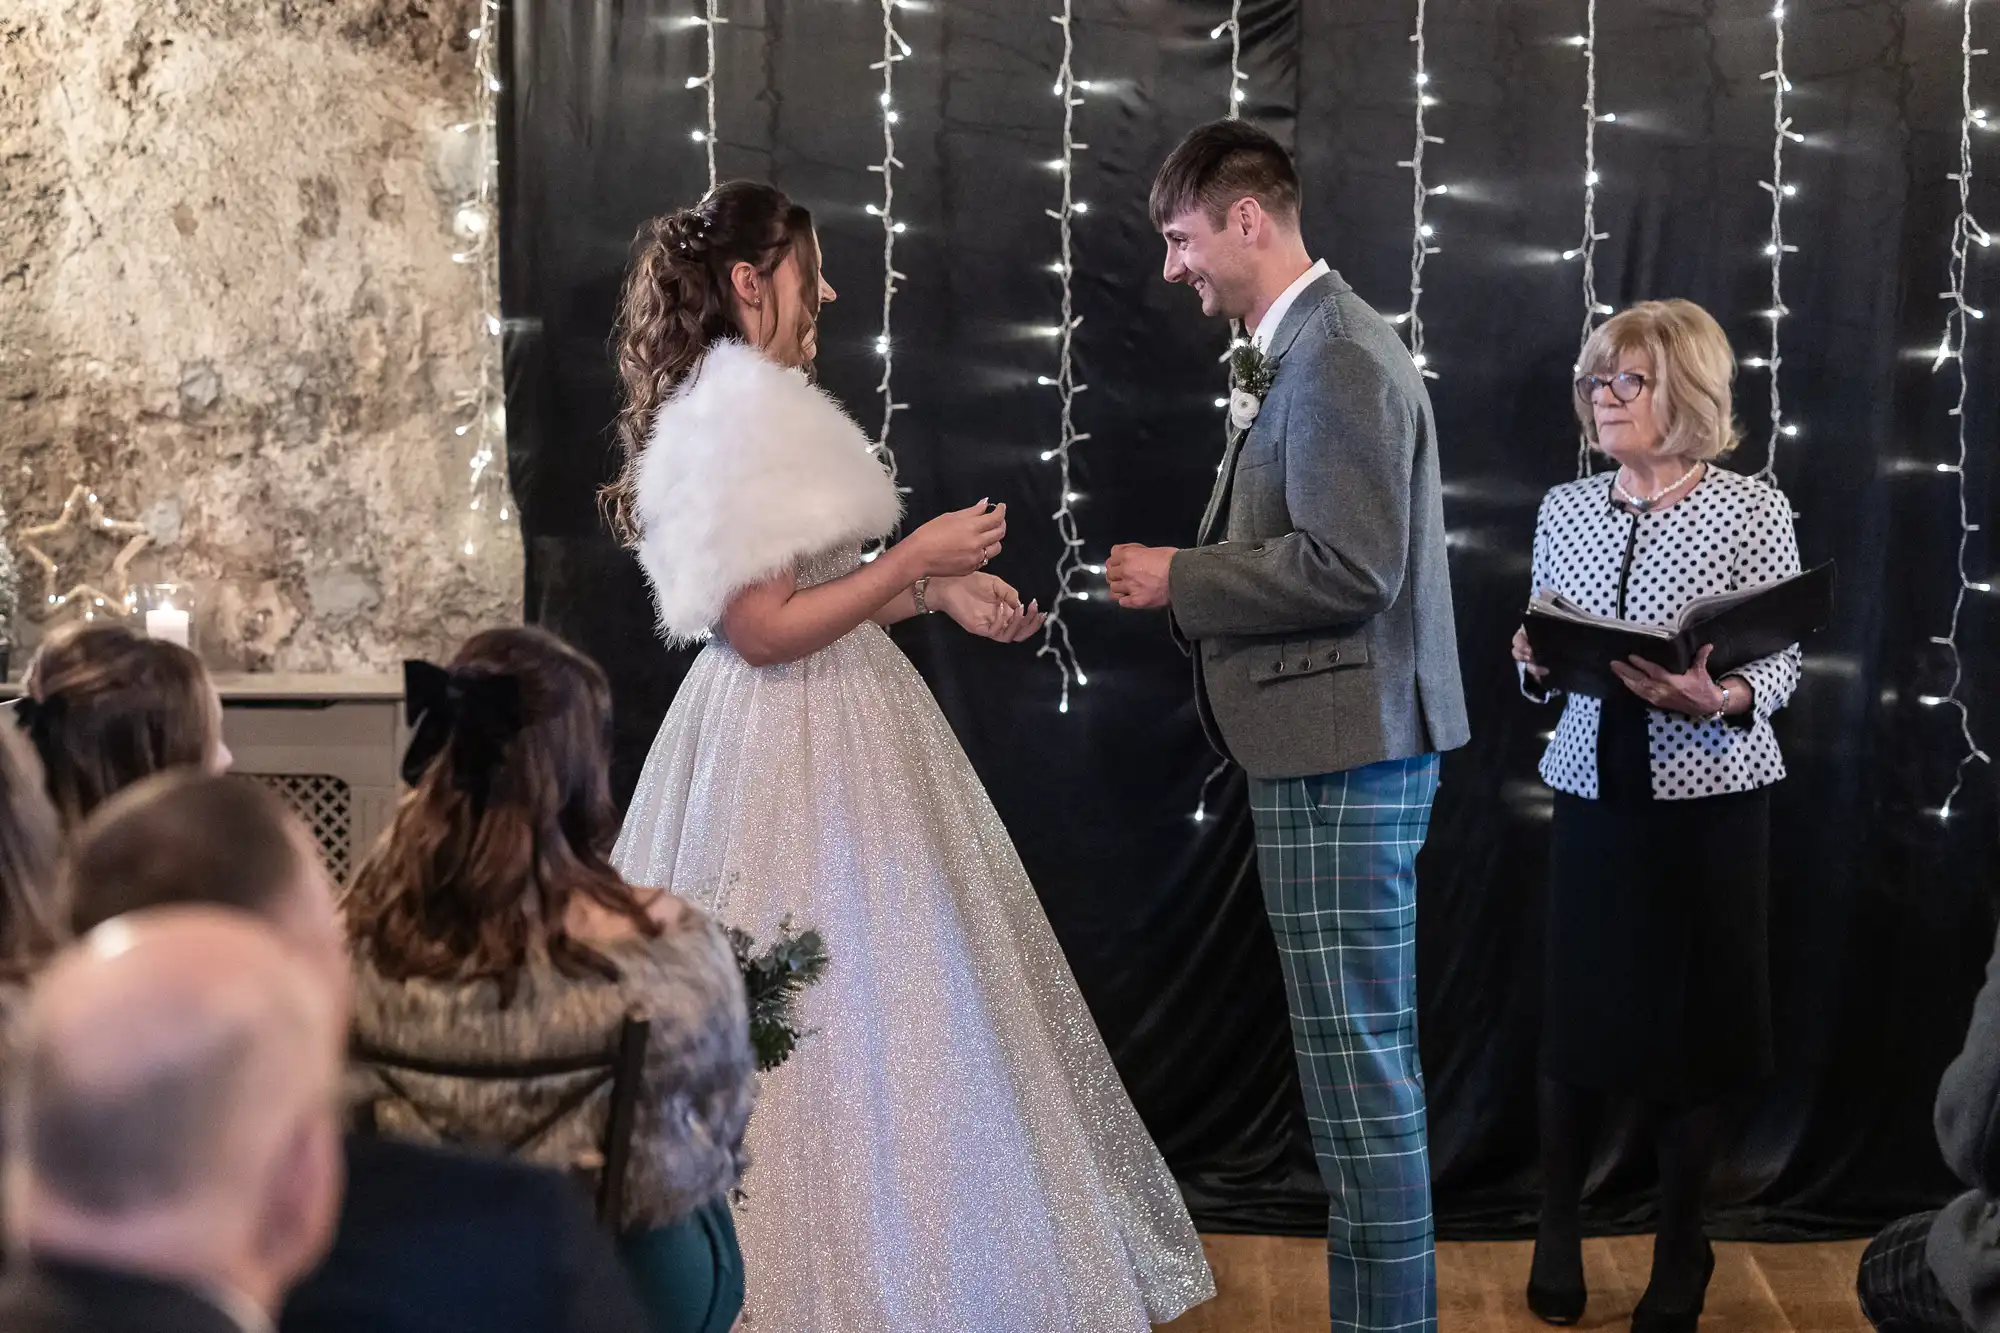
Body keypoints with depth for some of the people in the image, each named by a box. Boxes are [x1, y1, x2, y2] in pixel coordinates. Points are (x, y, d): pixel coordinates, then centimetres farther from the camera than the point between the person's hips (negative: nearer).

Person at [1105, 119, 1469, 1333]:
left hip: (1343, 756, -11)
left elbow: (1348, 568, -22)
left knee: (1359, 1064, -5)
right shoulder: (1308, 349, 15)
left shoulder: (1337, 357, -16)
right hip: (1342, 747, 11)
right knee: (1368, 1057, 16)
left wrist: (1179, 578, -13)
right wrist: (1189, 583, 8)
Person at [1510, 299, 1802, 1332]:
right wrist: (1536, 664, -10)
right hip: (1594, 792, 3)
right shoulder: (1564, 509, 7)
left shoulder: (1753, 509, -4)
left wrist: (1718, 699, -25)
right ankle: (1557, 1238, 20)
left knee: (1691, 1021, 4)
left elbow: (1780, 667, -6)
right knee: (1574, 1016, 4)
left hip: (1710, 798, -3)